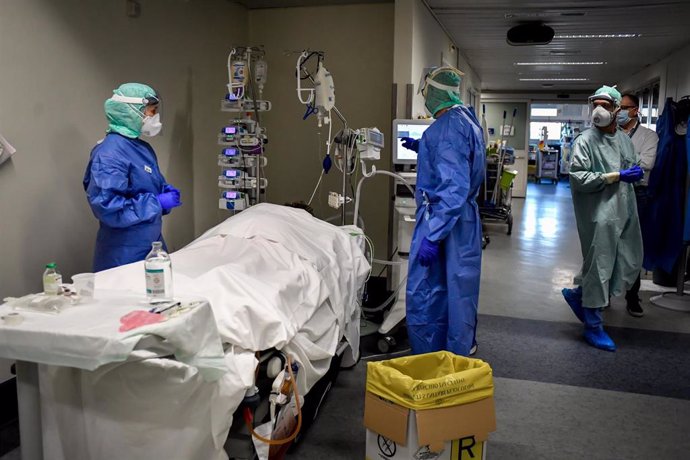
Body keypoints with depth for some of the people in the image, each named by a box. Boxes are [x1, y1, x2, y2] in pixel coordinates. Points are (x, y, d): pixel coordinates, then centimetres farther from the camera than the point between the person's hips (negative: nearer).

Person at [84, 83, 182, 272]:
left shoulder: (142, 147, 10)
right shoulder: (109, 153, -19)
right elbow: (106, 206, -27)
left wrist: (165, 190, 1)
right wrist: (157, 202, -22)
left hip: (152, 243, 9)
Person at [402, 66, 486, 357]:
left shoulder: (449, 125, -17)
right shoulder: (467, 119, 12)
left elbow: (454, 186, -24)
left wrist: (433, 235, -26)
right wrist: (421, 148, 32)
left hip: (443, 217, -10)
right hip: (463, 218, 10)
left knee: (423, 295, -1)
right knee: (456, 292, 18)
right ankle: (460, 352, 31)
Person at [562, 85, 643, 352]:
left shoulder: (625, 139, 13)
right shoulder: (585, 141, -9)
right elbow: (578, 178, -20)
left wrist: (636, 173, 5)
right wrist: (617, 176, -18)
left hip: (625, 213, 8)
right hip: (599, 215, -8)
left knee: (630, 265, 14)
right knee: (598, 267, 0)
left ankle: (577, 294, 31)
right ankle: (593, 327, 16)